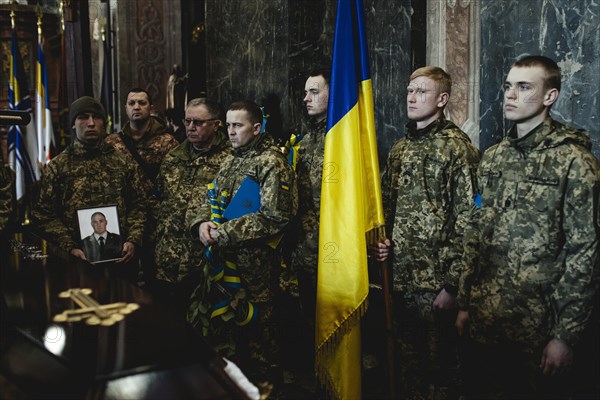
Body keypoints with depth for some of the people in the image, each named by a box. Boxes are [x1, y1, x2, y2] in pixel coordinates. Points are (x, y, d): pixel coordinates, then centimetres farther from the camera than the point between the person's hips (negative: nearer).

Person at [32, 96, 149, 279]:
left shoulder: (123, 162, 6)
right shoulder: (57, 166, 2)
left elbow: (138, 205, 6)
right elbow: (45, 214, 0)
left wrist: (133, 241, -8)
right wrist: (69, 248, -12)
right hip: (78, 258, -1)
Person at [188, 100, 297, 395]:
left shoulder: (272, 163, -13)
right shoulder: (230, 163, 13)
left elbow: (275, 216, -22)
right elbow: (211, 201, 18)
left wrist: (226, 233, -19)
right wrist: (202, 223, -6)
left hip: (255, 267, -8)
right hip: (224, 262, 8)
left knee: (256, 327, 7)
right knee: (231, 323, 20)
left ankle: (264, 382, 27)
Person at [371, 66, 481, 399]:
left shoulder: (457, 147, -10)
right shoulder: (399, 149, 12)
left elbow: (466, 221, -14)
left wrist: (451, 284, -16)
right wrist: (379, 239, 2)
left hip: (436, 281, -6)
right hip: (401, 277, 7)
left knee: (439, 363, 7)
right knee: (408, 361, 19)